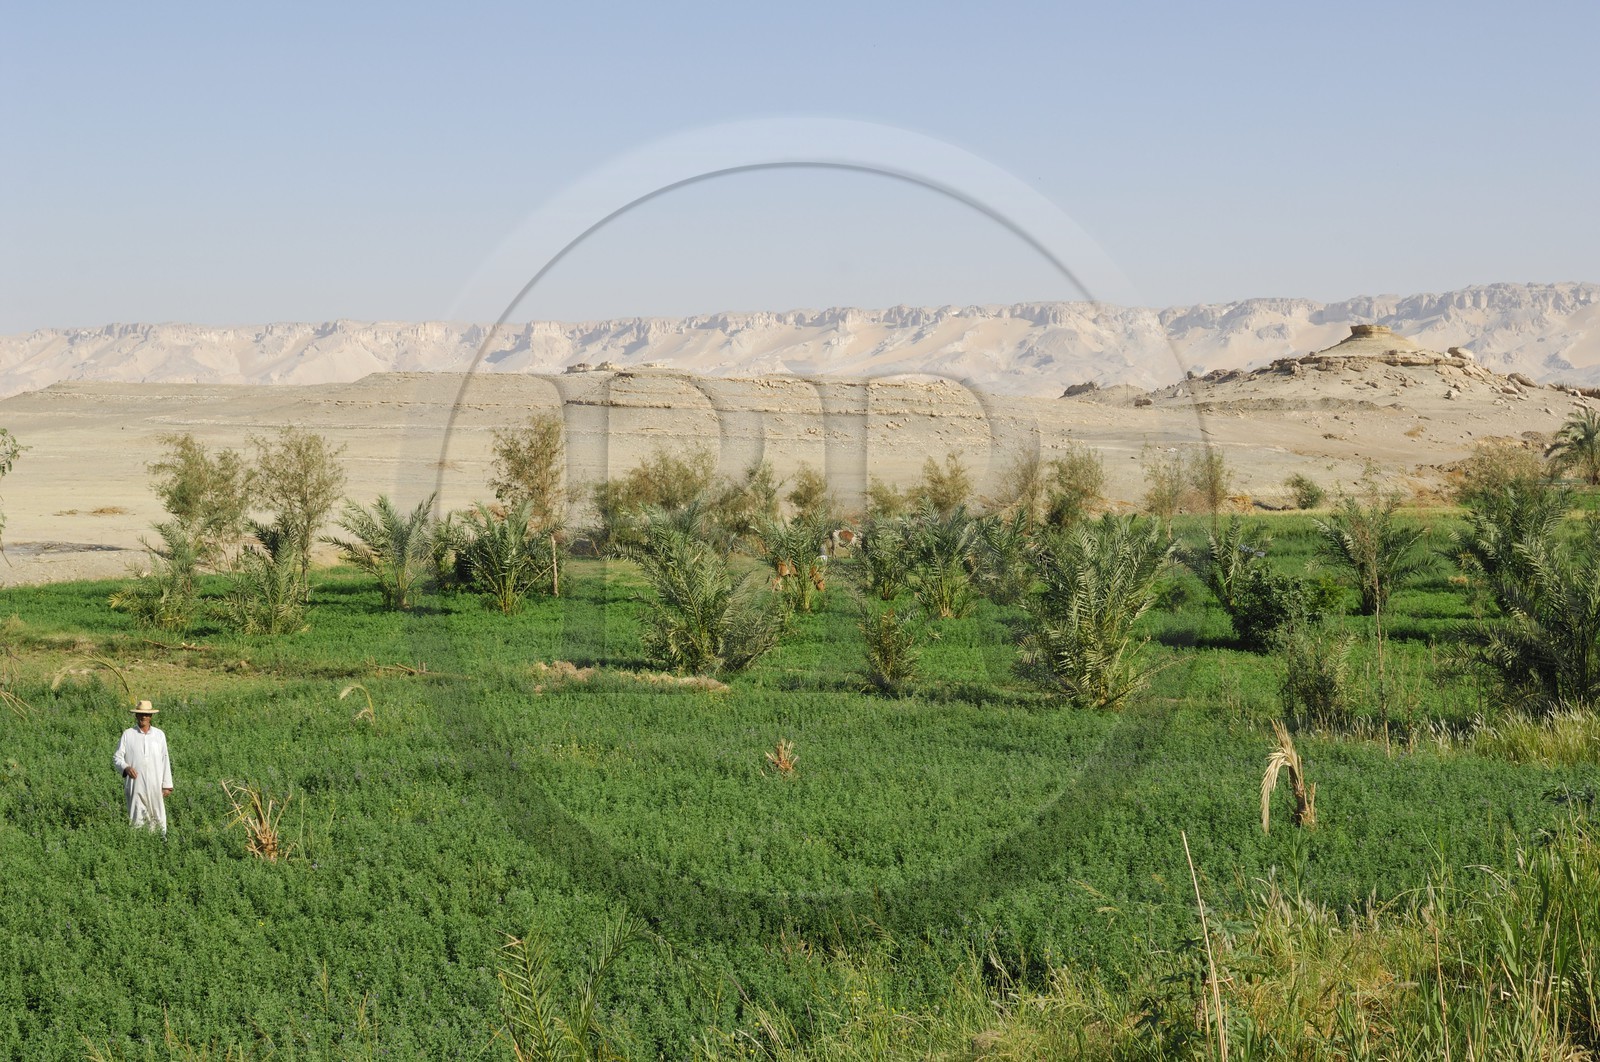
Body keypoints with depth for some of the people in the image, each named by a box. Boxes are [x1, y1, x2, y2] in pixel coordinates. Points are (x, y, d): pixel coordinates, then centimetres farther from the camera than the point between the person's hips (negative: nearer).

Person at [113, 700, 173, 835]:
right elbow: (117, 758, 4)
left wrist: (167, 785, 7)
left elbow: (165, 761, 11)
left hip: (155, 787, 2)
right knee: (136, 819, -5)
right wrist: (126, 768, -17)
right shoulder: (128, 734, 4)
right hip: (135, 786, -2)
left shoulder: (159, 735, 10)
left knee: (158, 818, 1)